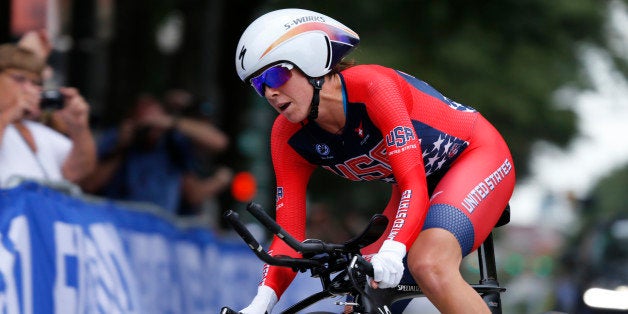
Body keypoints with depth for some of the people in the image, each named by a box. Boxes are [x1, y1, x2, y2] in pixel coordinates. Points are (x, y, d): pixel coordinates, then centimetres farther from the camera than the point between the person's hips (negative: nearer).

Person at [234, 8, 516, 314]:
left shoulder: (371, 87, -31)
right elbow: (289, 237, -14)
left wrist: (391, 253, -54)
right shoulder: (289, 138, -13)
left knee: (428, 264, -34)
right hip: (423, 183, 7)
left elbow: (414, 185, -38)